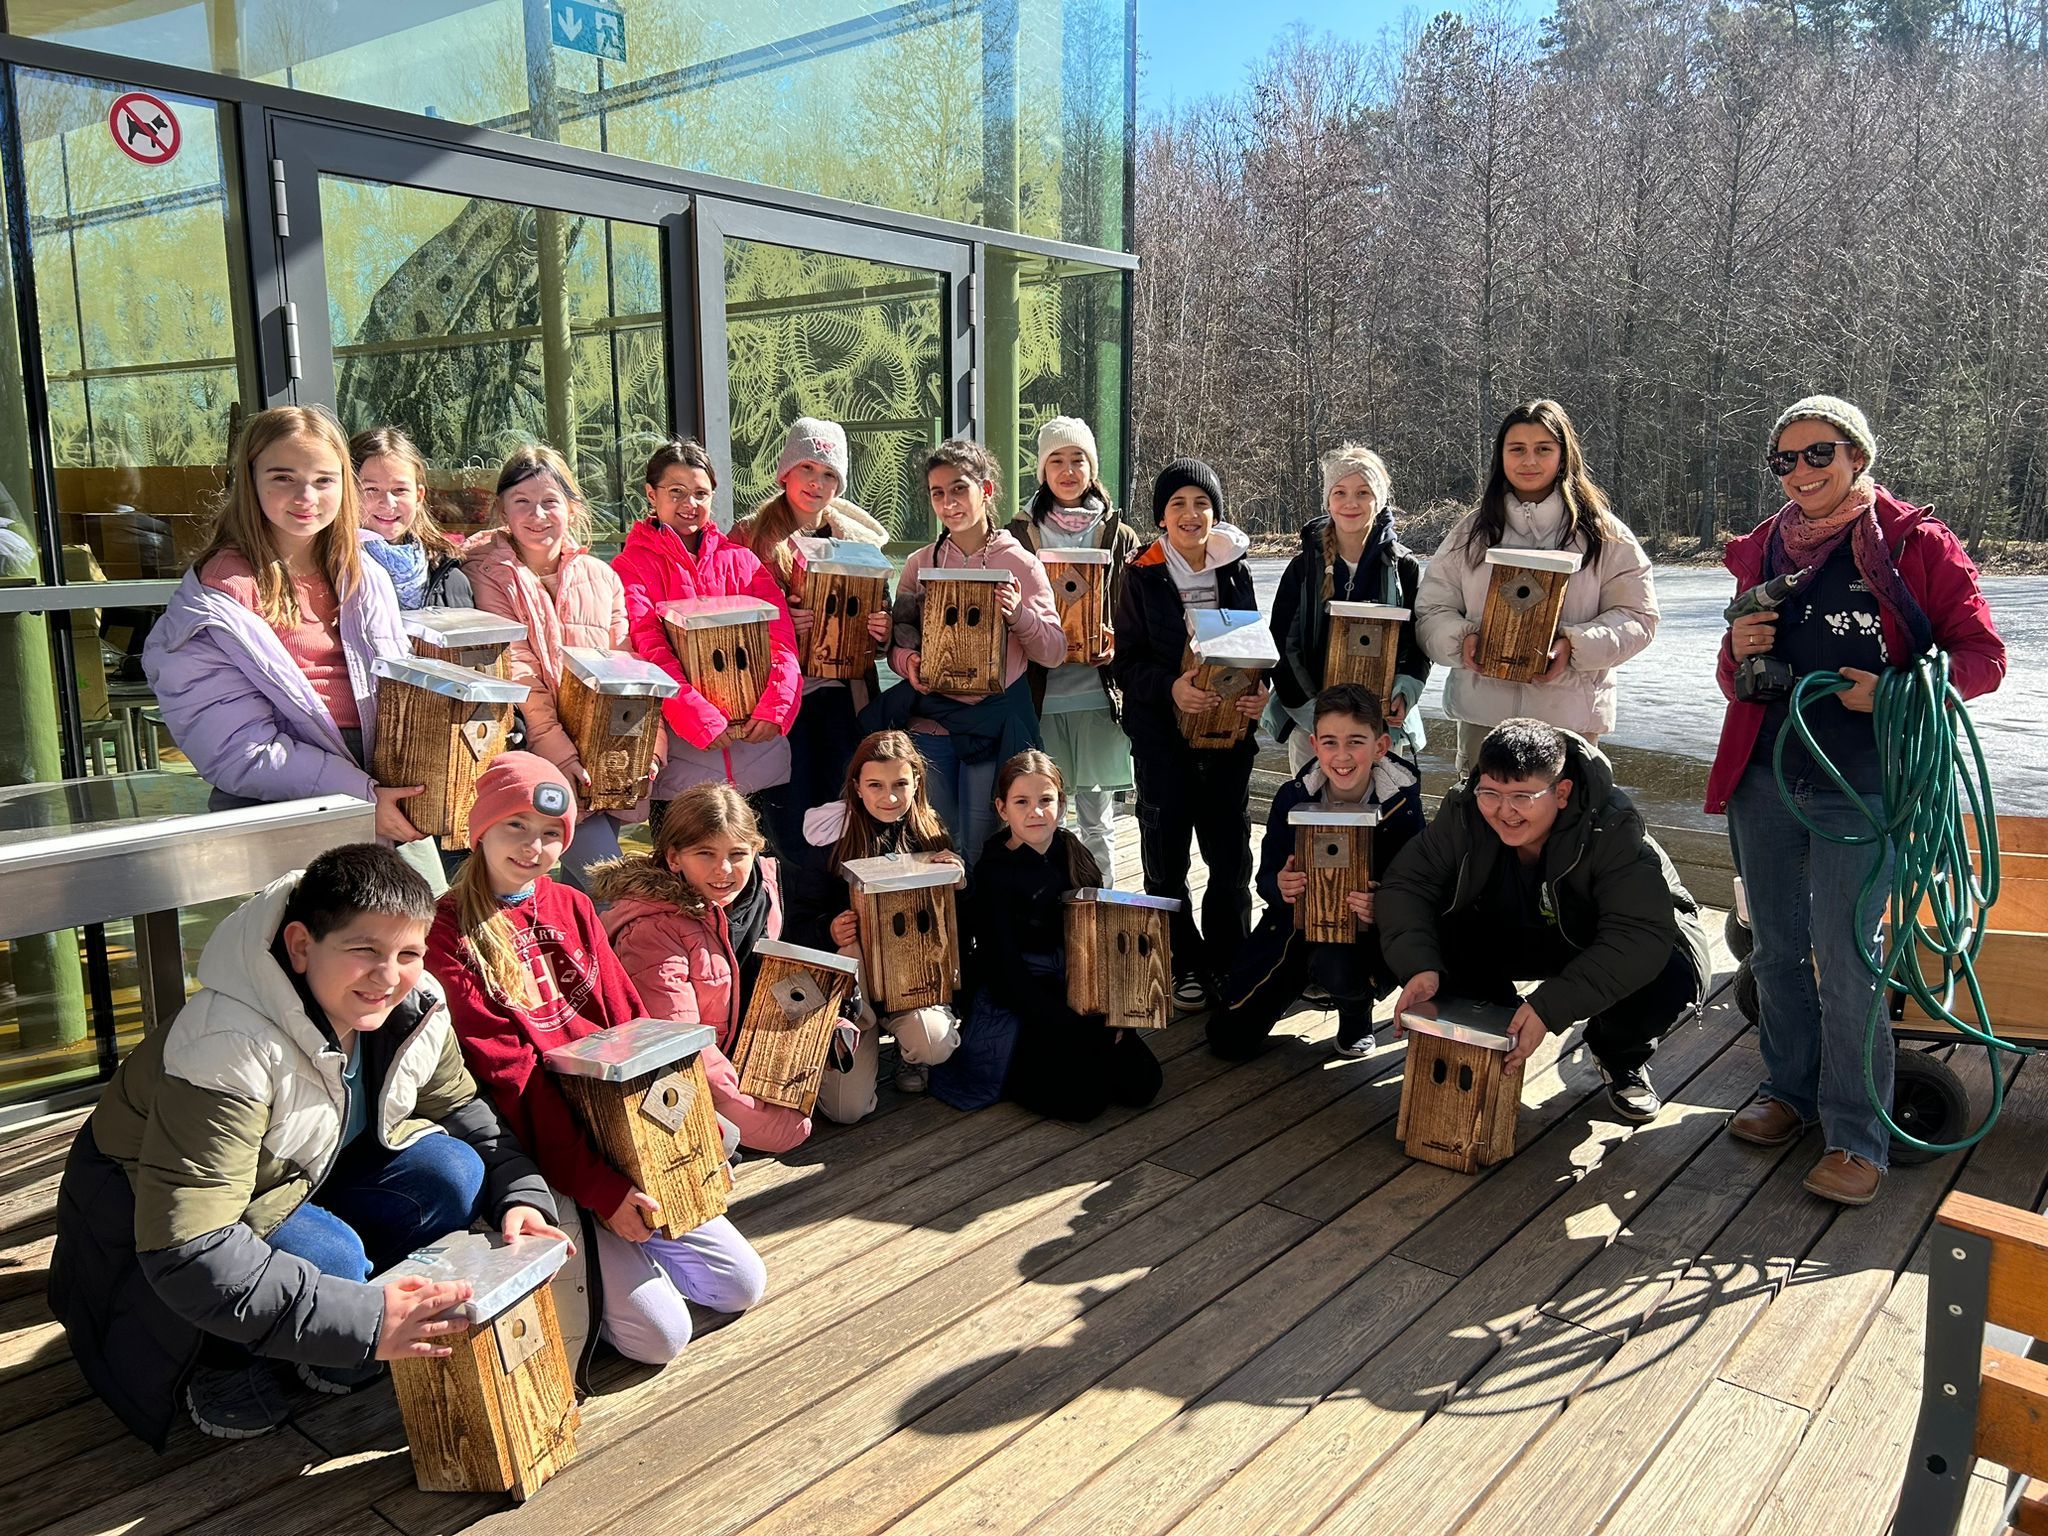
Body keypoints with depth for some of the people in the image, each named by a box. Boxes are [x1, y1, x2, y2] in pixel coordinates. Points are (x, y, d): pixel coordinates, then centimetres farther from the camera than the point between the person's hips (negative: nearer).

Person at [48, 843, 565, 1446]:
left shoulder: (415, 1013, -14)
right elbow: (186, 1255, -39)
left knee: (451, 1171, -18)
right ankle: (216, 1361, -1)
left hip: (301, 1183, 7)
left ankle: (330, 1351, 2)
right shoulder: (228, 1048, -36)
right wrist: (363, 1322, -42)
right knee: (328, 1256, -33)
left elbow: (463, 1112, 4)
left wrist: (521, 1194, -16)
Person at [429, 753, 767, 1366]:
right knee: (661, 1334, -13)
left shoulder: (572, 908, 9)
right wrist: (596, 1185, -19)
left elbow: (627, 1020, 6)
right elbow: (509, 1079, -16)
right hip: (546, 1162, -6)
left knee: (743, 1285, 3)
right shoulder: (450, 935, -12)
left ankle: (622, 1247, 22)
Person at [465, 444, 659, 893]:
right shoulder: (489, 577, -1)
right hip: (541, 756, -4)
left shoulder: (601, 577, 11)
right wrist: (559, 753, -18)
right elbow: (516, 675, -9)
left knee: (580, 885, 7)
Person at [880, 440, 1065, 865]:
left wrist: (1019, 615, -18)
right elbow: (898, 640, 12)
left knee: (981, 851, 4)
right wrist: (907, 662, -10)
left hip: (994, 725, -2)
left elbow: (1055, 652, -1)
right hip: (929, 723, 2)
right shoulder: (920, 564, 7)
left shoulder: (1021, 563, 0)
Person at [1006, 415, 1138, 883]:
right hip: (1040, 694, 0)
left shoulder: (1119, 536, 9)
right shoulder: (1020, 535, 7)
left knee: (1096, 823, 8)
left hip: (1099, 693, 1)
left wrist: (1113, 646, -12)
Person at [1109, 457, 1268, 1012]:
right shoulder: (1142, 575, -1)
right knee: (1166, 851, 3)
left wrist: (1261, 689, -7)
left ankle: (1228, 963, 20)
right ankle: (1182, 967, 17)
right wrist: (1170, 685, -21)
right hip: (1162, 731, -2)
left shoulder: (1236, 572, 7)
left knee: (1232, 851, 4)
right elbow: (1125, 661, -4)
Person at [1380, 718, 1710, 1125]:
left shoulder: (1612, 830, -33)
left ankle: (1620, 1057, 2)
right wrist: (1418, 966, -39)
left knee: (1675, 977, -34)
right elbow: (1406, 884, -19)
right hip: (1508, 937, 2)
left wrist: (1550, 1006, -51)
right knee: (1430, 938, -26)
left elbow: (1641, 936, -41)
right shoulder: (1463, 813, -22)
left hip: (1599, 947, -2)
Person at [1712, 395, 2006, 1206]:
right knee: (1777, 949, 13)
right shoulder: (1765, 549, 12)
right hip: (1765, 777, 5)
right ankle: (1790, 1091, 29)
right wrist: (1739, 651, -4)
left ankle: (1857, 1137, 6)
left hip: (1861, 787, -5)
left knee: (1844, 956, -6)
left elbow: (1983, 657, -3)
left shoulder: (1915, 544, -2)